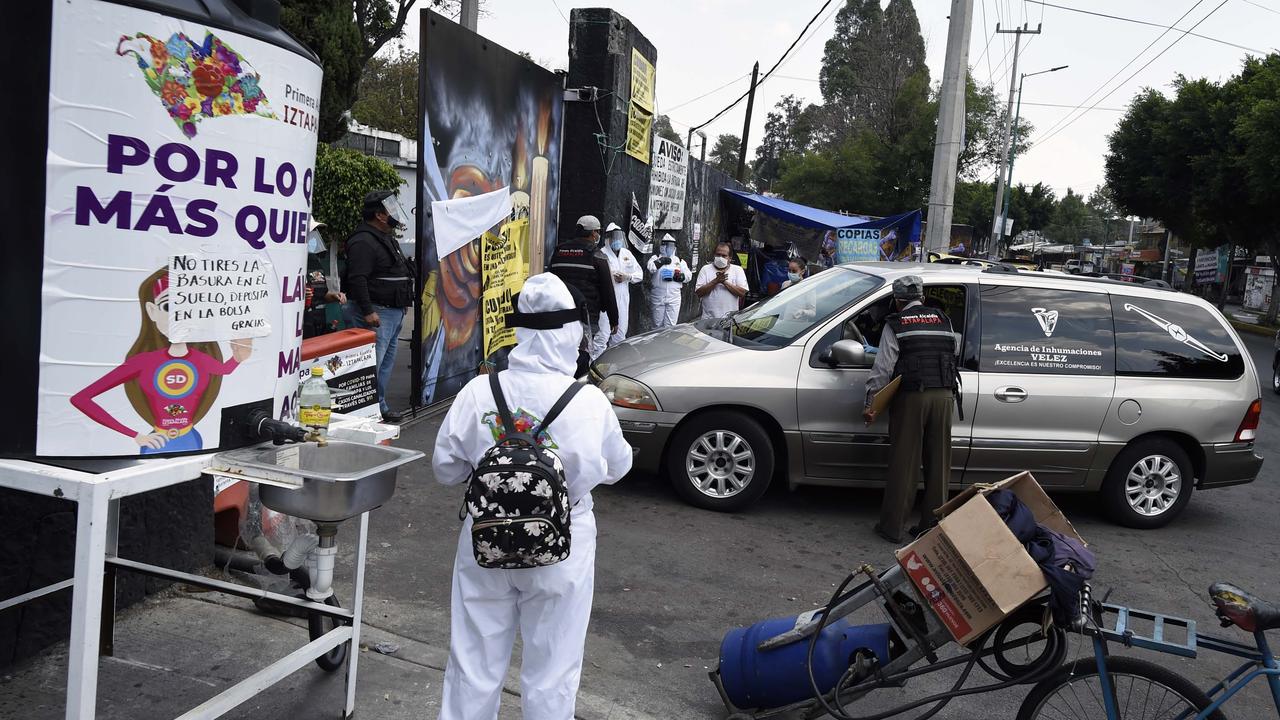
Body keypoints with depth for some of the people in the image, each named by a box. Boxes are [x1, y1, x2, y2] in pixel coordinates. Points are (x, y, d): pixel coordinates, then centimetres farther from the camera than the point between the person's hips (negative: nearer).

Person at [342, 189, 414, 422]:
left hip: (393, 312, 11)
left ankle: (380, 407, 22)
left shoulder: (387, 239, 19)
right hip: (377, 312, -11)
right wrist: (368, 311, -26)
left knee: (387, 362, 14)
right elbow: (357, 279, -23)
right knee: (373, 363, -12)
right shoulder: (364, 242, -15)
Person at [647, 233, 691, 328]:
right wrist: (660, 261, -18)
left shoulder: (679, 261, 13)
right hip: (658, 298, -1)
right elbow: (650, 268, -15)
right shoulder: (655, 258, 6)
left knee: (670, 326, 0)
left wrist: (678, 277, -11)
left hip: (674, 299, 1)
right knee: (658, 325, 7)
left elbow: (689, 275, 4)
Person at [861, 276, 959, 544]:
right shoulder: (943, 320, 12)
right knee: (938, 464, 10)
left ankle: (892, 527, 6)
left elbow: (883, 368, -7)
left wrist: (870, 404, -5)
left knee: (903, 465, 1)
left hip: (911, 398, -4)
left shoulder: (895, 325, -1)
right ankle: (933, 526, 15)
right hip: (944, 397, 4)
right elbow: (955, 350, 20)